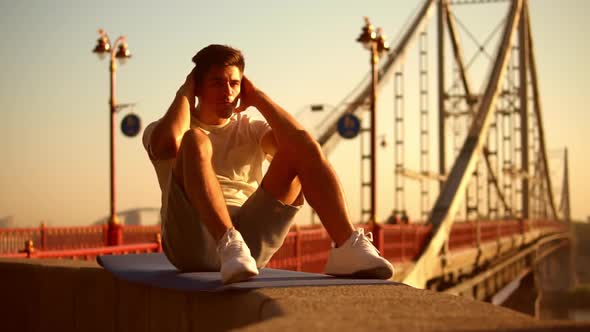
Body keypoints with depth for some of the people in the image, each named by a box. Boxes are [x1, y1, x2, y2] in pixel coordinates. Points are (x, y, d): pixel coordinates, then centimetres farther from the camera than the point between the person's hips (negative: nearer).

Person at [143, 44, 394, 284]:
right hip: (190, 244, -3)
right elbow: (169, 144, -17)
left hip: (249, 236, 3)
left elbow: (300, 142, -2)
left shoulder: (251, 130, 21)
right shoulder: (160, 130, 13)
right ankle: (230, 244, -49)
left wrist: (257, 97, 7)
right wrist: (184, 93, 1)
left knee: (304, 149, -9)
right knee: (195, 140, -26)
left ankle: (347, 247, -27)